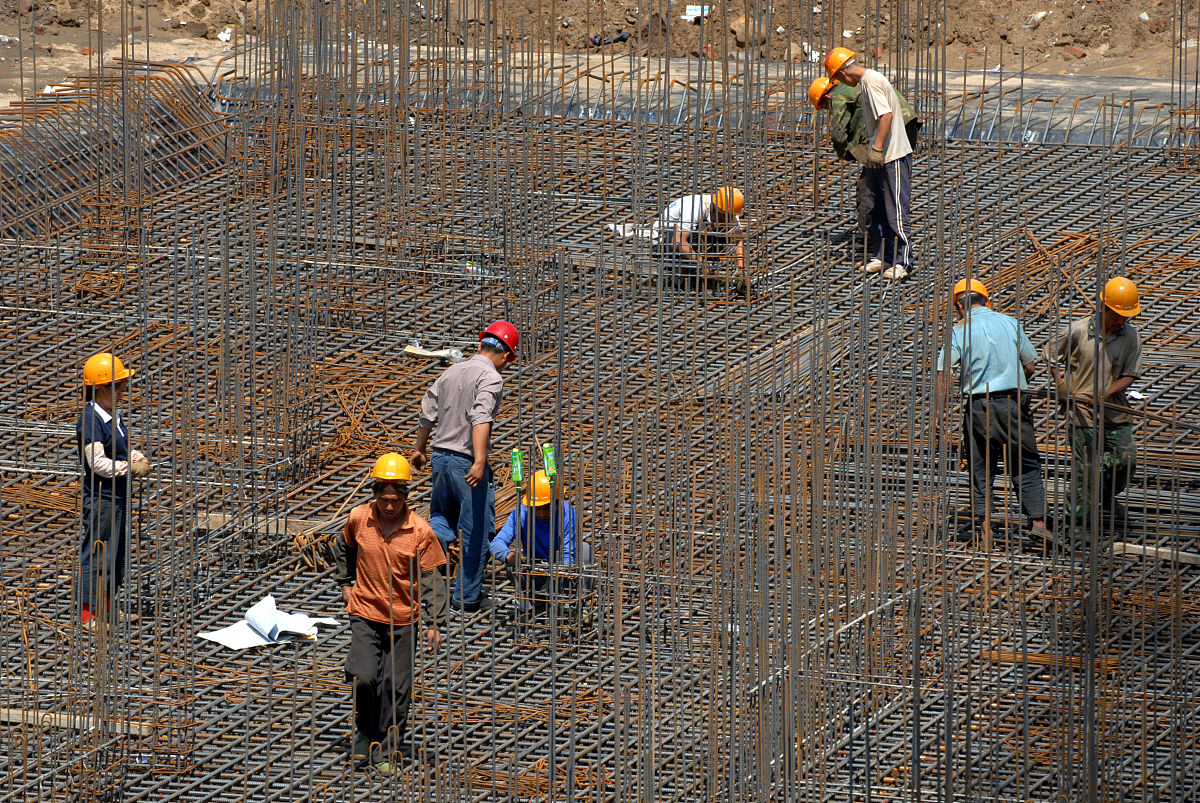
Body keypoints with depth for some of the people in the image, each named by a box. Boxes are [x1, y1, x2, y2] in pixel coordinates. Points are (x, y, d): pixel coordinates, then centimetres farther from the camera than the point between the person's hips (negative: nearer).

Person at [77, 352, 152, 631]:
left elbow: (124, 449, 22)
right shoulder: (90, 420, -19)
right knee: (97, 555, -3)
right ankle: (87, 613, 5)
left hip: (119, 495, 10)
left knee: (118, 554, 17)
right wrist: (131, 468, -19)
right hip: (100, 499, -10)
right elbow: (98, 463, -25)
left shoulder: (114, 415, 10)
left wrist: (139, 459, 0)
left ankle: (107, 608, 29)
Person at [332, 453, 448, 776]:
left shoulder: (420, 531, -12)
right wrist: (345, 583, 14)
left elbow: (431, 579, -7)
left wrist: (435, 624, -10)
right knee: (364, 676, -13)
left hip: (403, 619, -1)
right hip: (365, 613, 1)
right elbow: (343, 548, 18)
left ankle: (386, 751, 17)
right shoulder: (358, 519, -6)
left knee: (396, 688, 3)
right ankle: (365, 731, 14)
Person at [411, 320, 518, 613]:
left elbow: (428, 412, 20)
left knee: (441, 520, 22)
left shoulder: (451, 372, 11)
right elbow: (481, 419, -27)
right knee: (476, 532, 5)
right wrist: (479, 461, -35)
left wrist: (420, 449, 34)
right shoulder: (491, 378, -12)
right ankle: (467, 597, 10)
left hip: (440, 456, 7)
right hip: (466, 461, -7)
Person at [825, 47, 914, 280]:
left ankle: (903, 262, -3)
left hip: (894, 157, -11)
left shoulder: (871, 82, -16)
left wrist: (877, 148, -26)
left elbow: (887, 115, -26)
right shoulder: (869, 81, 15)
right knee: (876, 210, 14)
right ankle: (880, 257, 21)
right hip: (879, 158, 11)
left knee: (896, 212, -6)